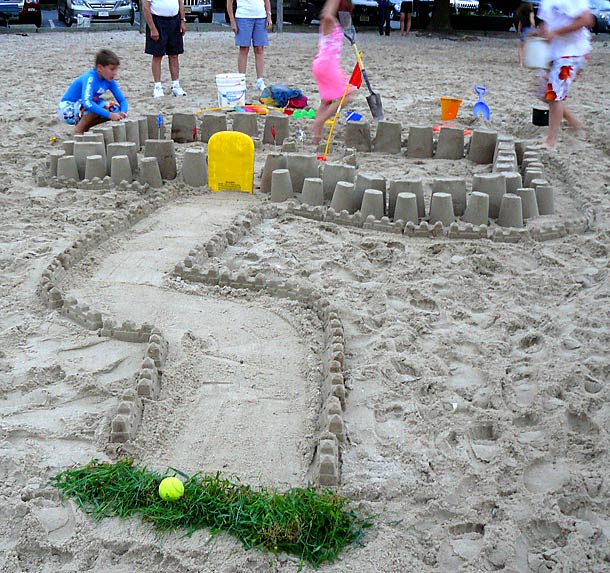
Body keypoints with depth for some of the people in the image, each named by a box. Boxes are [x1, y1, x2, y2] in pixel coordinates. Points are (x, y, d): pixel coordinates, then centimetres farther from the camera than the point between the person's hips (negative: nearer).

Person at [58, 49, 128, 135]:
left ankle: (84, 127, 5)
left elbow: (122, 100, -3)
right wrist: (110, 115, -46)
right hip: (68, 109, -8)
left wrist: (122, 113, -26)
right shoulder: (90, 78, -28)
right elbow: (87, 103, -43)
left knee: (115, 108, -6)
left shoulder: (109, 81, -6)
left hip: (83, 111, 8)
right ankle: (77, 131, -14)